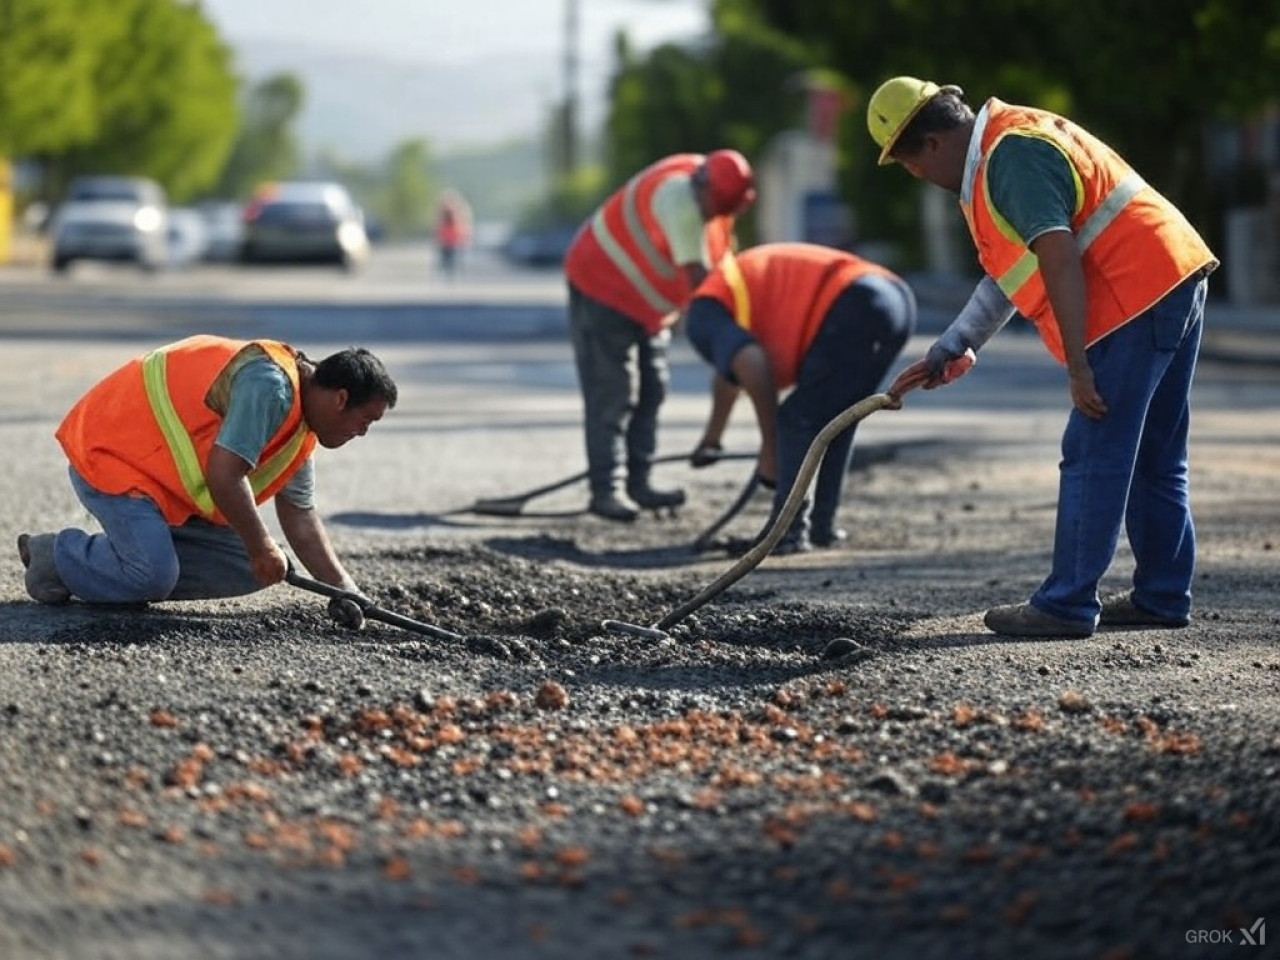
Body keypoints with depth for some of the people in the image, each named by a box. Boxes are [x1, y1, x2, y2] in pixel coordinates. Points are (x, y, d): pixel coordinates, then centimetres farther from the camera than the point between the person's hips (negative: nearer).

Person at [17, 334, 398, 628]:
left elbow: (300, 519, 11)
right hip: (109, 452, -10)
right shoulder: (271, 385, -25)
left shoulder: (300, 424, 7)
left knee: (249, 570, 1)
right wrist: (261, 548, -19)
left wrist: (346, 589, 3)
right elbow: (223, 475, -30)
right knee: (154, 576, -26)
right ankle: (58, 554, -2)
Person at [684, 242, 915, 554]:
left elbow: (751, 365, -11)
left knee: (798, 420, 4)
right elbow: (731, 372, 50)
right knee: (835, 420, 22)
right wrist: (712, 437, 61)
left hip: (855, 308, -9)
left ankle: (789, 532, 3)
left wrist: (770, 450, -2)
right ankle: (823, 525, 24)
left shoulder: (702, 315, 8)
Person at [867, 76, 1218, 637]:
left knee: (1093, 459, -6)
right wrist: (948, 350, 27)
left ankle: (1067, 606, -3)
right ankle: (1163, 597, 21)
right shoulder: (1012, 137, 20)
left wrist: (1078, 367, -23)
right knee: (1154, 461, 15)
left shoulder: (1010, 157, -14)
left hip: (1137, 297, -11)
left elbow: (1061, 261, -23)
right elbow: (1010, 272, 27)